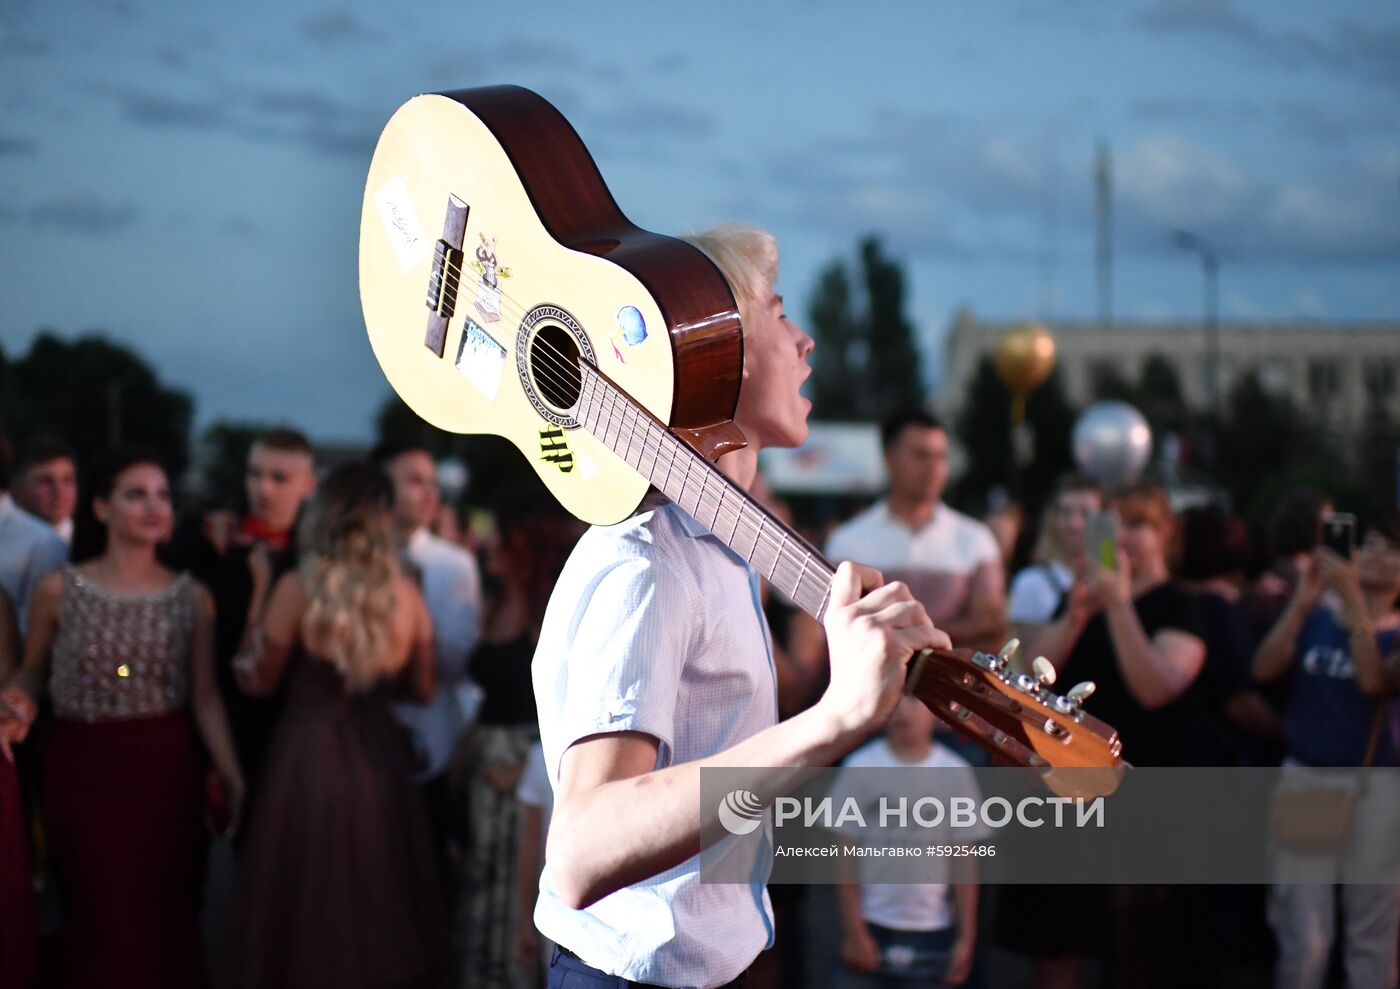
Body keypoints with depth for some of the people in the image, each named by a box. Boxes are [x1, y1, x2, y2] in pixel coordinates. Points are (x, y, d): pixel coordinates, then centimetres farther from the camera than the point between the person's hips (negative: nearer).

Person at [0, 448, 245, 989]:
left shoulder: (192, 598, 1)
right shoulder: (58, 590, -4)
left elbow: (205, 697, 1)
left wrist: (233, 777, -9)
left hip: (167, 769, 1)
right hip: (82, 771, -1)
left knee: (167, 917, 6)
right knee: (100, 920, 4)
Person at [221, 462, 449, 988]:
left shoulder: (298, 588, -12)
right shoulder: (407, 593, -2)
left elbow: (258, 679, -3)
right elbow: (422, 688, 8)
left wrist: (256, 608, 9)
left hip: (309, 758, -3)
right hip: (380, 758, 3)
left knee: (309, 913, 8)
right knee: (380, 914, 16)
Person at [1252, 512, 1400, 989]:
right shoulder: (1316, 614, 7)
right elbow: (1264, 669, -7)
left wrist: (1352, 599, -22)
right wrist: (1301, 603, -17)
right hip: (1305, 779, 1)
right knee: (1302, 940, 1)